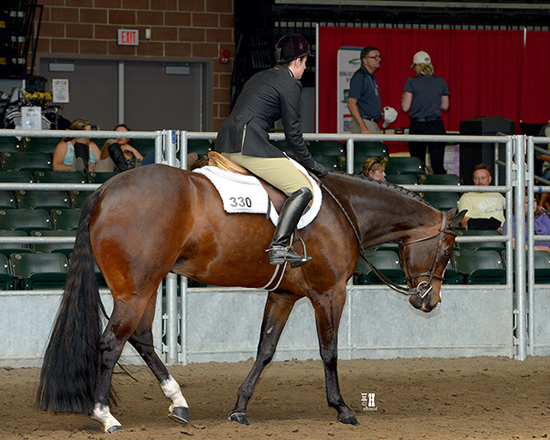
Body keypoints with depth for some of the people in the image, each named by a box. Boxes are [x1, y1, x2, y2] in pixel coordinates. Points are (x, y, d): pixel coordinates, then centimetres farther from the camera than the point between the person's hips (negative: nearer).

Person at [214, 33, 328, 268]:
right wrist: (311, 165, 10)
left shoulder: (260, 77, 24)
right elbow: (293, 134, -2)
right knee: (303, 190, -11)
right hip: (249, 145, -9)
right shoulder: (291, 85, 0)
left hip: (224, 146, 9)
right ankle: (279, 247, -23)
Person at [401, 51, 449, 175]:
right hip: (436, 126, 2)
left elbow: (405, 107, -6)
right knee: (438, 166, 1)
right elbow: (445, 106, 11)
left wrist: (403, 98, 15)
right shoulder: (441, 82, 4)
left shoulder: (412, 82, -6)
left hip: (417, 127, -2)